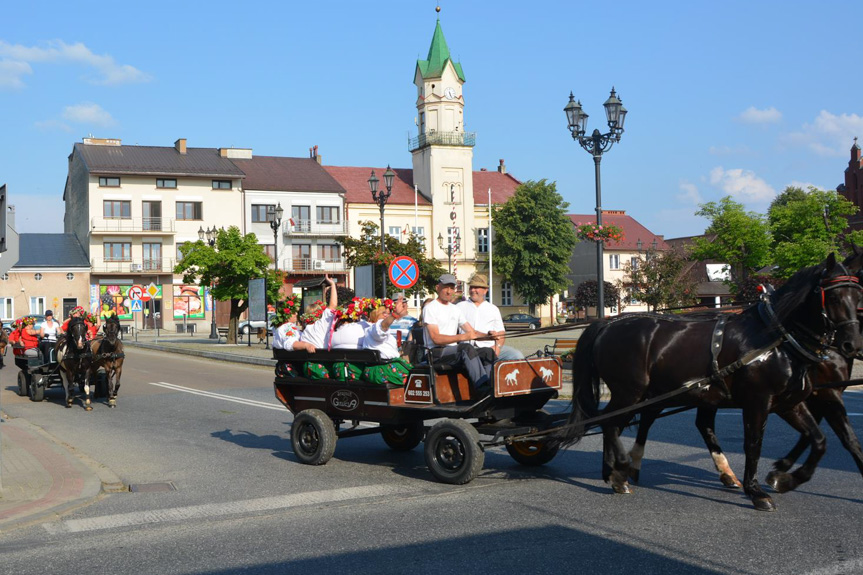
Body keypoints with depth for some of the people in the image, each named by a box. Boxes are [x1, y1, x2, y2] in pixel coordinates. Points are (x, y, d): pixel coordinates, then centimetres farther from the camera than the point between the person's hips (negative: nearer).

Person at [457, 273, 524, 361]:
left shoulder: (493, 309, 24)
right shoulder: (460, 307, 18)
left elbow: (501, 333, 18)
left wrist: (498, 347, -5)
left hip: (491, 347, 3)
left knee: (517, 355, -21)